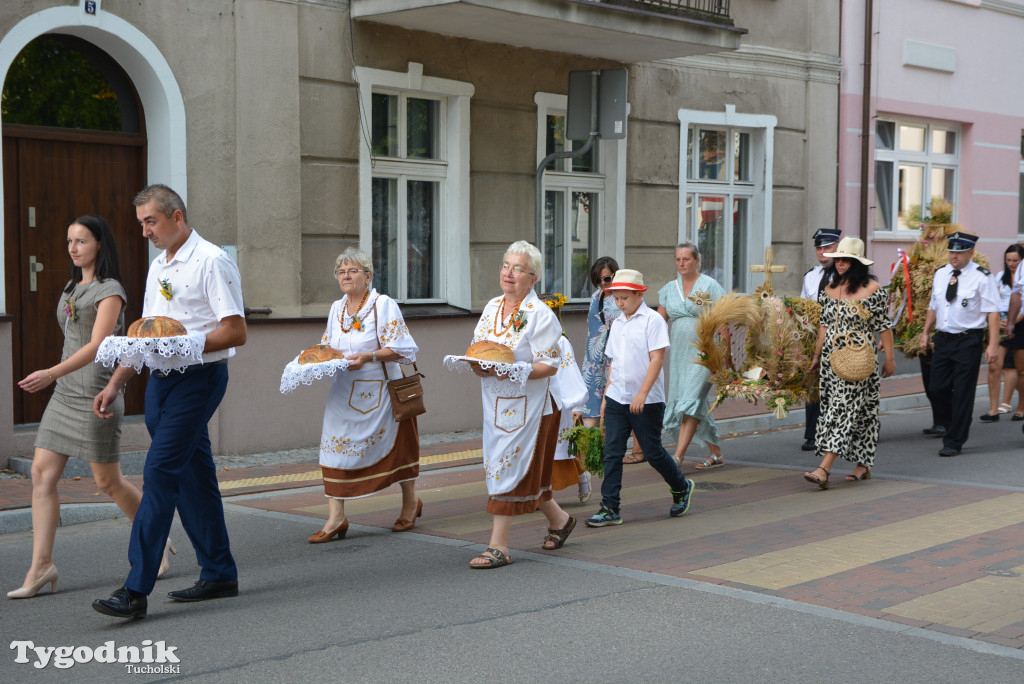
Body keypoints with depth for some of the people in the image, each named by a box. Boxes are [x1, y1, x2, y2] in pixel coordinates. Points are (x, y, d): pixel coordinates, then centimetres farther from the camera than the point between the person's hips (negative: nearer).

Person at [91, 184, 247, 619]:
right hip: (161, 380, 8)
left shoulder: (211, 262, -8)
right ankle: (219, 574, 20)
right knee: (192, 476, 11)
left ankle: (136, 590, -14)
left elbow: (236, 332, -14)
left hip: (197, 379, -8)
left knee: (160, 473, -13)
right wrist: (115, 384, 15)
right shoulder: (158, 268, 18)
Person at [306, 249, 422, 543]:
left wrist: (368, 357, -24)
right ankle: (336, 517, -2)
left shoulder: (384, 305, -9)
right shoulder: (337, 308, 10)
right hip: (343, 391, 5)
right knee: (336, 444, -5)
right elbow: (328, 345, 22)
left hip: (378, 390, -5)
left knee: (392, 444, 8)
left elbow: (403, 349, -13)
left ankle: (411, 502, 29)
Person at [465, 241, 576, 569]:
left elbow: (550, 365, -16)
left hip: (527, 404, -7)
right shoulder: (492, 308, 10)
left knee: (510, 468, -6)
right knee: (523, 469, 14)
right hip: (496, 403, 7)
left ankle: (498, 547, -1)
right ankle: (559, 519, 35)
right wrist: (479, 367, -7)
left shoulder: (540, 315, -12)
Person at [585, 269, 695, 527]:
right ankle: (609, 509, 1)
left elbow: (657, 359, -14)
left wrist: (642, 394, -21)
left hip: (647, 402, -5)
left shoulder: (653, 321, -8)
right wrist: (606, 396, 14)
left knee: (653, 452, 4)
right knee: (612, 453, -2)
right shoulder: (617, 324, 12)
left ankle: (681, 488, 29)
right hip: (617, 400, 6)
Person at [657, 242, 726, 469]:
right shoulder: (669, 289, 11)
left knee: (691, 400, -15)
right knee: (698, 407, 7)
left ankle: (678, 456, -19)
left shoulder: (710, 285, -3)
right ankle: (716, 454, 20)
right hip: (680, 354, 5)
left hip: (704, 353, -5)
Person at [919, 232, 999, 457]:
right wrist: (926, 332, 15)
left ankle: (954, 442, 5)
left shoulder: (981, 277, -7)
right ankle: (954, 428, 26)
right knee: (939, 388, 4)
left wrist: (993, 345, -15)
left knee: (962, 393, -3)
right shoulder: (940, 274, 10)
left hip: (968, 340, -5)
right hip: (943, 338, 5)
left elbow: (992, 312, -9)